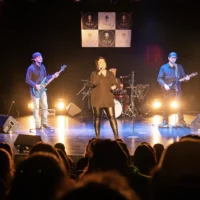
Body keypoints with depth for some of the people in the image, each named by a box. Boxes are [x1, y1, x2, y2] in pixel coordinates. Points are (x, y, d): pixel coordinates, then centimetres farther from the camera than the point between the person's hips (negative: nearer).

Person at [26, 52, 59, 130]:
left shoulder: (42, 67, 9)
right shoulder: (31, 68, -13)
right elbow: (27, 80, -15)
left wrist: (53, 76, 3)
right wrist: (35, 85, -22)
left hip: (42, 89, 7)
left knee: (45, 106, 6)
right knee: (36, 108, -3)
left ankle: (44, 123, 16)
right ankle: (38, 125, 2)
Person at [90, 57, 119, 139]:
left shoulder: (110, 74, 12)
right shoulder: (94, 74, 2)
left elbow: (114, 84, 12)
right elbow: (94, 83, -16)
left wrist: (114, 86, -11)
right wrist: (99, 72, -16)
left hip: (108, 99, 2)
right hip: (97, 99, -2)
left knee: (112, 117, -6)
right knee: (97, 118, 2)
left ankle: (116, 135, -5)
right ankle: (97, 136, 11)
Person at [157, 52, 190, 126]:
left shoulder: (179, 67, 9)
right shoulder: (163, 67, 0)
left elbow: (182, 76, 11)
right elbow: (159, 78, -3)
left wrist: (186, 78, -12)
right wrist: (164, 85, -16)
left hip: (177, 89, 2)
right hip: (168, 89, -2)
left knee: (179, 105, -1)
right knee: (166, 105, 1)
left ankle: (181, 120, 7)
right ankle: (165, 121, 9)